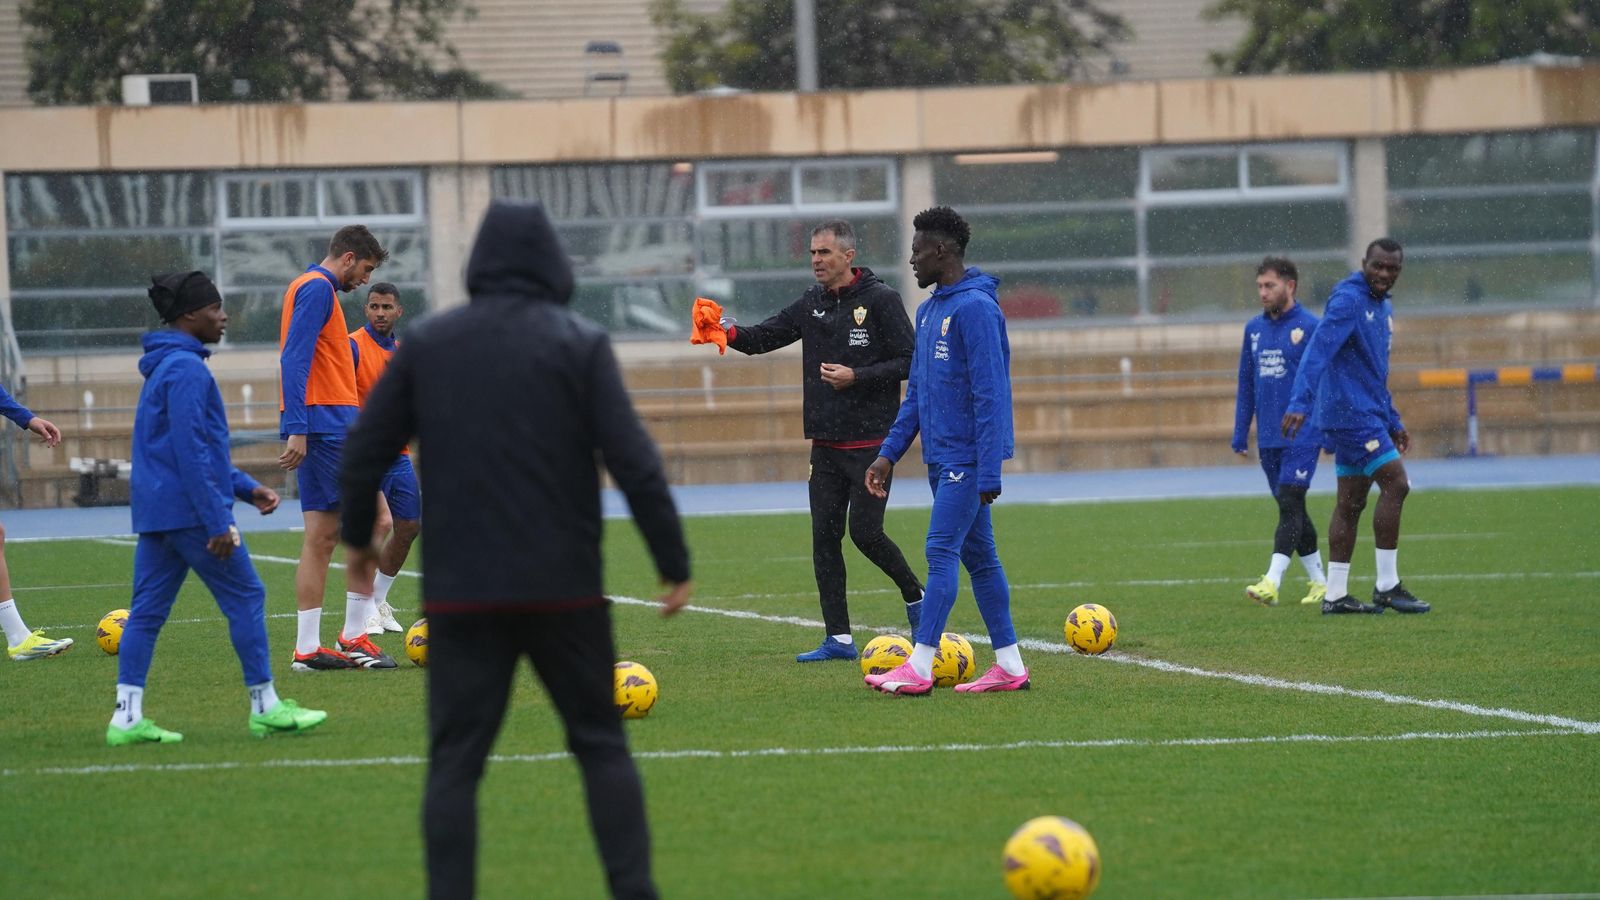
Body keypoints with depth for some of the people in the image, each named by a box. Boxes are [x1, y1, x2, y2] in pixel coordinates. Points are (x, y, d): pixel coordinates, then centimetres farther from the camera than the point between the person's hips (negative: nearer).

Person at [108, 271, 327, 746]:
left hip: (154, 510, 10)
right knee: (246, 599, 0)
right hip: (190, 509, -10)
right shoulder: (186, 369, -15)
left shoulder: (164, 367, 18)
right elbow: (191, 451, -20)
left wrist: (247, 488, 22)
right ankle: (266, 708, 5)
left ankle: (127, 716, 1)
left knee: (147, 611, 5)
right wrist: (218, 522, -20)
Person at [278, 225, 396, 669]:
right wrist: (297, 430, -23)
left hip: (322, 426, 10)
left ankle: (308, 649, 4)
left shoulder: (313, 288, 22)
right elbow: (294, 361, -18)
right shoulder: (318, 288, -8)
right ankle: (353, 636, -5)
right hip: (328, 423, -10)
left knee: (321, 537, 6)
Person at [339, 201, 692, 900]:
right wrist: (674, 562, -4)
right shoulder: (579, 344, -4)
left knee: (455, 759, 5)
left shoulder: (426, 345, 4)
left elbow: (364, 450, 7)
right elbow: (635, 463, -9)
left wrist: (358, 537, 23)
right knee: (600, 744, 9)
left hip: (460, 591, 1)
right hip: (564, 589, -1)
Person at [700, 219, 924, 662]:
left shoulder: (880, 300, -6)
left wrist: (857, 377, -19)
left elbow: (909, 361, -8)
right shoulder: (812, 304, 10)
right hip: (825, 443, 6)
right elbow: (765, 336, 5)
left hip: (870, 442, -6)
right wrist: (731, 332, -16)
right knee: (825, 536, 2)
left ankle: (915, 595, 19)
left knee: (865, 532, -8)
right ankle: (839, 638, 5)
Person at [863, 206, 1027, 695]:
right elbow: (916, 393, 21)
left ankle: (919, 668, -14)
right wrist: (889, 453, 14)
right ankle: (1009, 667, 12)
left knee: (941, 552, -12)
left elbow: (991, 394, -18)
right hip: (943, 458, 9)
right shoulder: (928, 311, 15)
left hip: (967, 458, -9)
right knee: (979, 557, 9)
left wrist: (989, 471, -21)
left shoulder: (975, 308, -14)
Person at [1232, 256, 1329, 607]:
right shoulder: (1254, 329, 12)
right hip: (1268, 439, 7)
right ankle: (1319, 582, 21)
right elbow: (1246, 384, 18)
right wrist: (1240, 434, 14)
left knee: (1289, 506, -14)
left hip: (1303, 436, -7)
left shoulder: (1311, 327, -7)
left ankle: (1272, 582, -23)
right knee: (1291, 510, 11)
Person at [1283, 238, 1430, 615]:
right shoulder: (1347, 300, -13)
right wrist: (1300, 402, -36)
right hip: (1351, 412, -10)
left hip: (1367, 414, 10)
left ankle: (1335, 595, 9)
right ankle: (1387, 587, -9)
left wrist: (1393, 423, 27)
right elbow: (1318, 351, -24)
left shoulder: (1384, 308, 17)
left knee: (1351, 503, 8)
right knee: (1396, 483, -12)